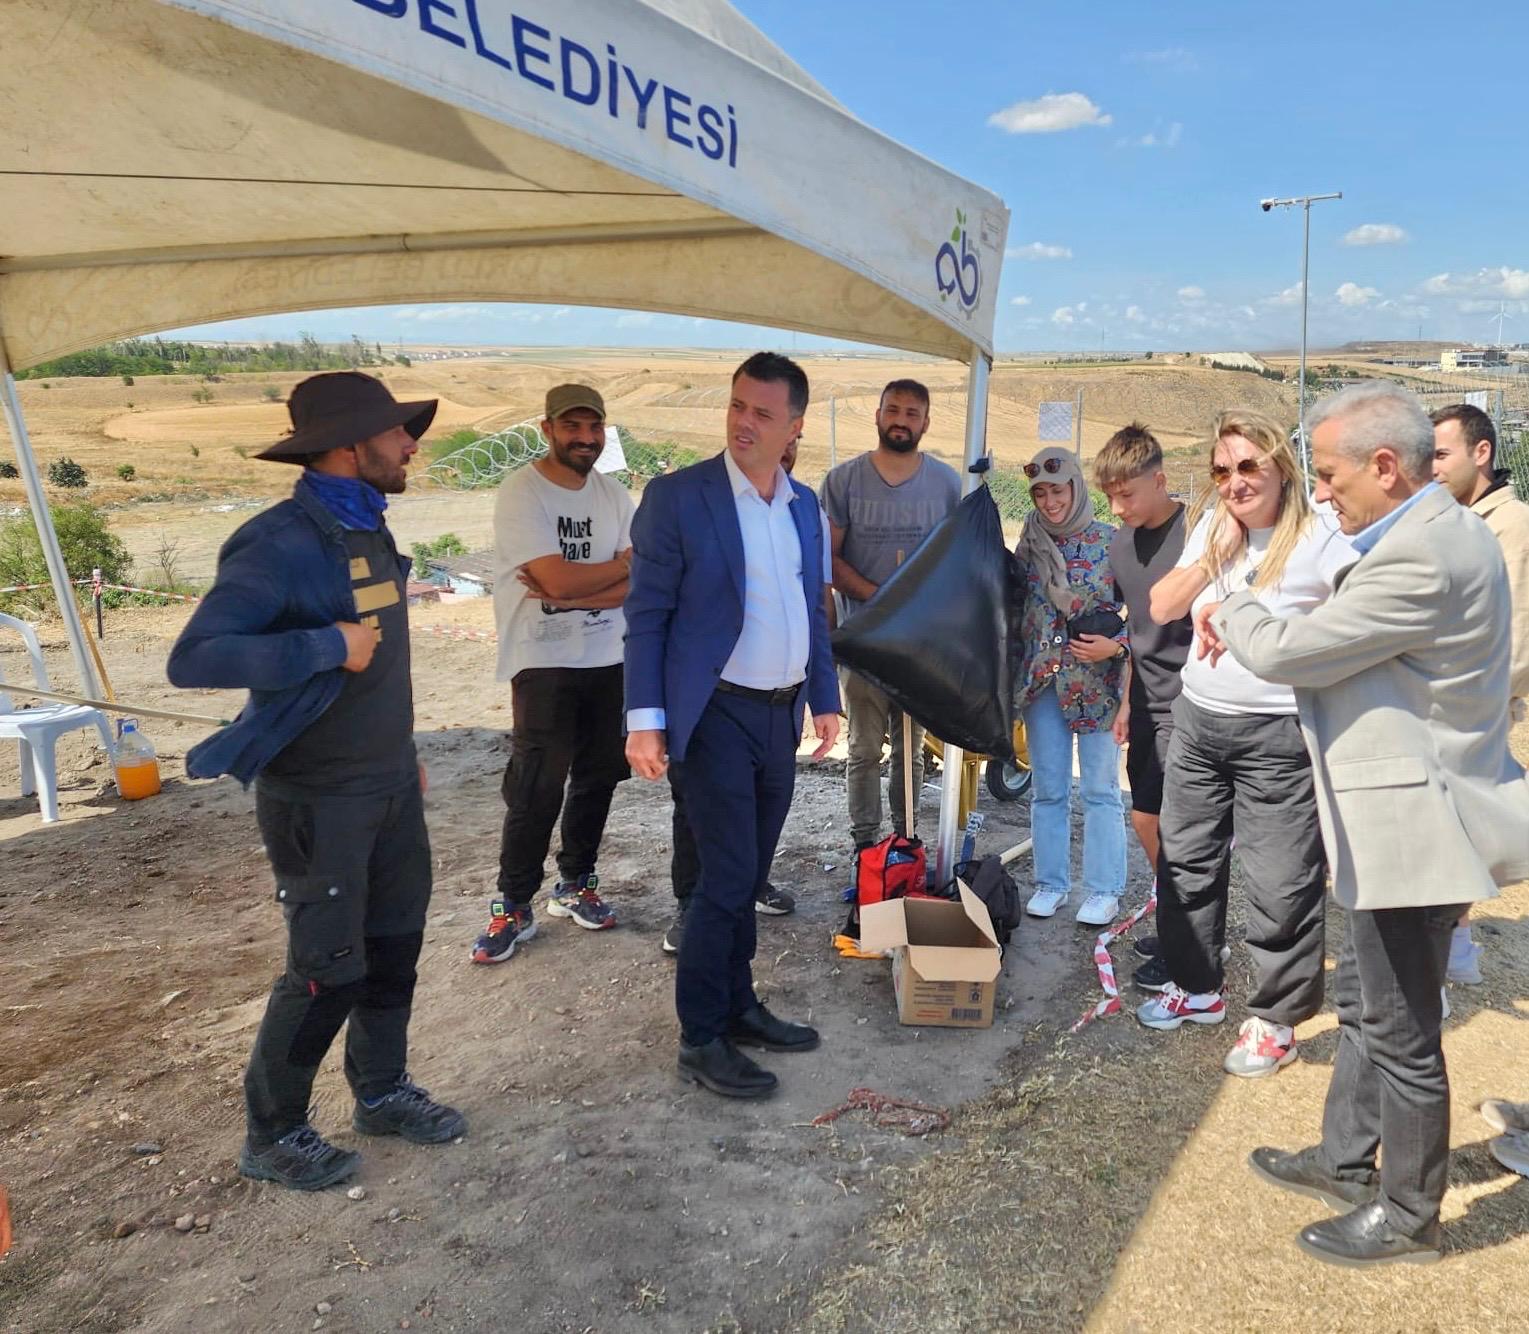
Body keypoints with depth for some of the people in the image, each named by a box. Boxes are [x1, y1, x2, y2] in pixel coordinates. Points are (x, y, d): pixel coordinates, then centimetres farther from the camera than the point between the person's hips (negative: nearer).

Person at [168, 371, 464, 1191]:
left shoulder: (367, 530, 7)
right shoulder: (282, 544, -20)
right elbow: (193, 658, -27)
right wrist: (327, 647, -28)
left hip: (389, 785, 8)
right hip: (317, 797, -8)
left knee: (394, 944, 16)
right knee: (328, 968, 2)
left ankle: (382, 1091, 35)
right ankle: (271, 1136, 24)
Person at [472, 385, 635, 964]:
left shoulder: (614, 495, 6)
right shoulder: (521, 493, -10)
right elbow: (559, 579, -21)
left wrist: (570, 592, -18)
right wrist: (625, 561, -7)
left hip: (610, 660, 6)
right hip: (545, 664, -5)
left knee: (598, 777, 12)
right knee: (536, 789, -5)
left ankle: (575, 885, 28)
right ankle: (513, 907, 9)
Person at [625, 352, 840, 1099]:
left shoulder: (805, 505, 9)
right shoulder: (676, 497, -9)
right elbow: (647, 614, -9)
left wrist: (825, 699, 14)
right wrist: (645, 718, -14)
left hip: (781, 715, 6)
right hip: (715, 716, -6)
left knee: (748, 877, 15)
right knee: (727, 879, -4)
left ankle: (736, 1007, 30)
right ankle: (700, 1040, 11)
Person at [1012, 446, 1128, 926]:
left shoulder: (1112, 541, -5)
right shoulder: (1029, 543, 6)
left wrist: (1114, 646, -18)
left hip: (1096, 683, -4)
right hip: (1041, 682, 4)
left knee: (1100, 789, 3)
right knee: (1046, 790, 10)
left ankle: (1103, 890, 13)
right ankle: (1050, 883, 21)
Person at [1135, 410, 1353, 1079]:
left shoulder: (1322, 538, -10)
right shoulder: (1210, 526, 8)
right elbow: (1161, 608, 5)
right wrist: (1215, 554, -6)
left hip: (1279, 734, -6)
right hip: (1197, 719, 7)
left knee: (1279, 885, 1)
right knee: (1186, 861, 16)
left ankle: (1273, 1019, 20)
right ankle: (1196, 986, 35)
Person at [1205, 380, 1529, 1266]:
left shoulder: (1422, 556, -24)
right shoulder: (1438, 533, 10)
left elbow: (1287, 653, -21)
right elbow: (1332, 634, 15)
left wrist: (1235, 610, -1)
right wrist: (1249, 619, 2)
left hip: (1414, 827, -11)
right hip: (1405, 820, 11)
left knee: (1402, 1031, 5)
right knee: (1365, 1000, 22)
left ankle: (1408, 1216, 24)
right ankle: (1346, 1162, 38)